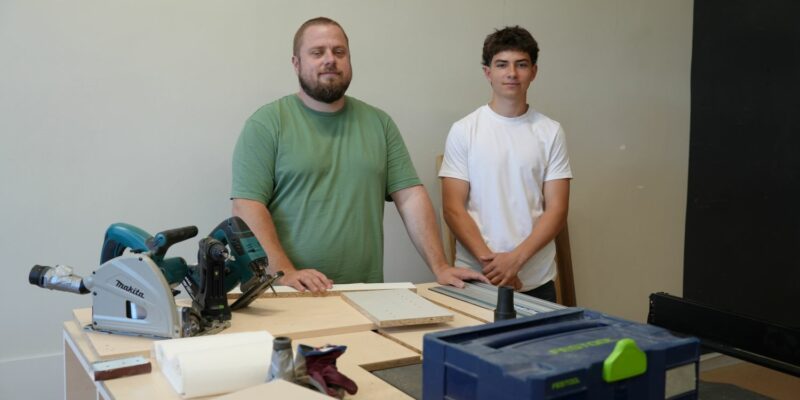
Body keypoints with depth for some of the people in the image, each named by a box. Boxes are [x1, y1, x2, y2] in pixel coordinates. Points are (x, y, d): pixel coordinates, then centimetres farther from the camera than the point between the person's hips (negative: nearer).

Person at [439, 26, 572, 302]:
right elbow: (453, 208, -4)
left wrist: (515, 259, -13)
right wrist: (488, 260, -14)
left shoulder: (550, 132, 2)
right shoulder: (463, 131, -1)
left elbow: (556, 210, -1)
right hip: (475, 277, -1)